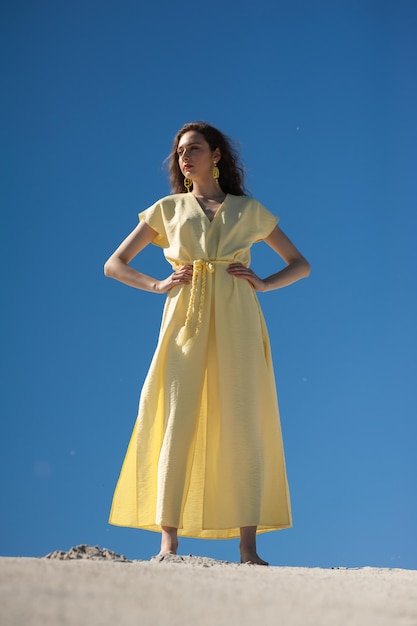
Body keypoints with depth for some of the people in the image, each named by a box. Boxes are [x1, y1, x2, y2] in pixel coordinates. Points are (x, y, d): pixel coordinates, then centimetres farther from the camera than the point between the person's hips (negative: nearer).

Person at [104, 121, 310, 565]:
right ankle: (168, 542, -10)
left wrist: (264, 283, 1)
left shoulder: (249, 210, 16)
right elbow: (113, 265, 16)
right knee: (178, 424, -10)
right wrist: (158, 285, 1)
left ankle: (248, 547, -5)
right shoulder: (167, 209, 17)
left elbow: (301, 264, 19)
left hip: (237, 319, 0)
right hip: (186, 318, 0)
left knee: (244, 425, -7)